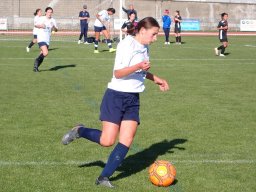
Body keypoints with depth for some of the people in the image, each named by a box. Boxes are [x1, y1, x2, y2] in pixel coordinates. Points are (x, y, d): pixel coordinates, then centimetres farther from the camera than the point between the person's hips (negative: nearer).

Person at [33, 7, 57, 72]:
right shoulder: (42, 18, -1)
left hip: (47, 40, 5)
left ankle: (36, 67, 23)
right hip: (41, 39, -5)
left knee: (42, 55, 8)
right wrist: (40, 26, -12)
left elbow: (56, 30, 7)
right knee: (45, 53, -22)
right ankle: (37, 61, 2)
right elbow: (36, 25, 9)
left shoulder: (53, 20, 8)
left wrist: (54, 27, -16)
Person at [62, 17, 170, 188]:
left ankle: (104, 177, 5)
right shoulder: (126, 44, -15)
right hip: (116, 96, -7)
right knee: (107, 141, -8)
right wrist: (138, 66, -34)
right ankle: (79, 131, 19)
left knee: (126, 142, -3)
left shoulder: (144, 47, 11)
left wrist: (156, 79, 18)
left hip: (133, 100, 7)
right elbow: (118, 73, -21)